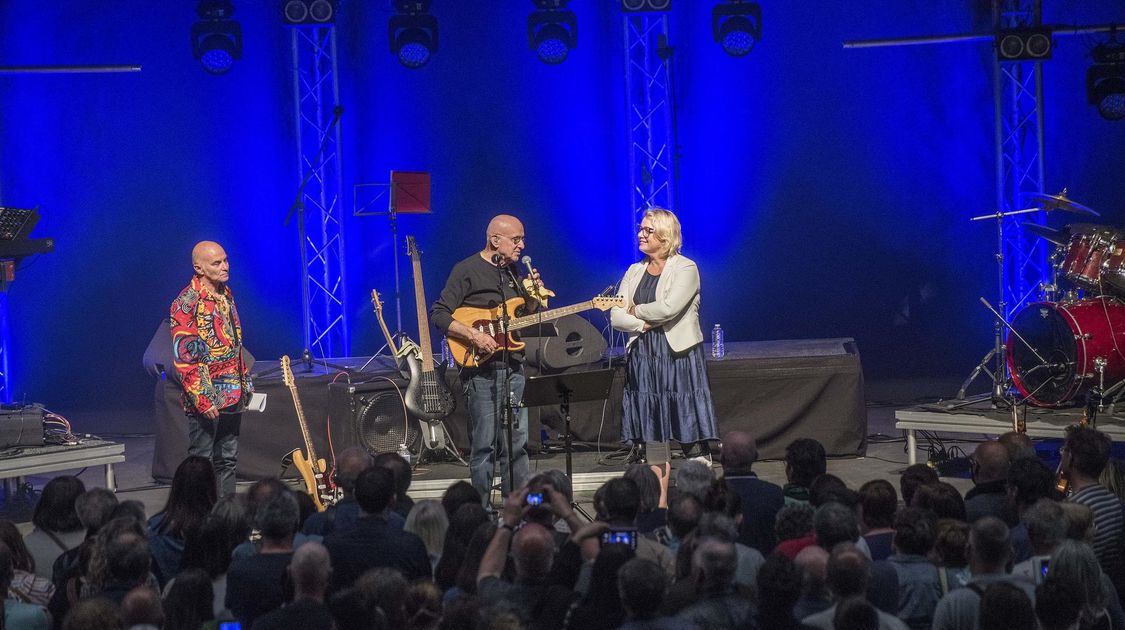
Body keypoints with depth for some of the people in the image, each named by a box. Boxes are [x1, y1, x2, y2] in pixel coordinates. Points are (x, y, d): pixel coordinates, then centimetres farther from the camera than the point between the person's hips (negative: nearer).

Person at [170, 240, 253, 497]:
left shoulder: (226, 295, 12)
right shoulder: (187, 303, -14)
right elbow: (184, 355, -17)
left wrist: (245, 383, 18)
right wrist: (201, 397, -21)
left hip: (233, 396, 8)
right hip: (207, 400, -8)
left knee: (227, 460, 13)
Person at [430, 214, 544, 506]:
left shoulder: (513, 271, 15)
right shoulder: (467, 270, -6)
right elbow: (439, 314, -11)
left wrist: (533, 296, 3)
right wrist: (473, 335, -21)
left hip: (513, 367, 7)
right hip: (482, 370, -7)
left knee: (517, 442, 8)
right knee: (484, 444, -5)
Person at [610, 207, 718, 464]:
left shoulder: (685, 268, -4)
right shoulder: (634, 272, 13)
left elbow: (668, 308, -20)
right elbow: (616, 316, 5)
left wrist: (636, 311, -4)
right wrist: (645, 324, -11)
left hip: (678, 353, -5)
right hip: (642, 354, 5)